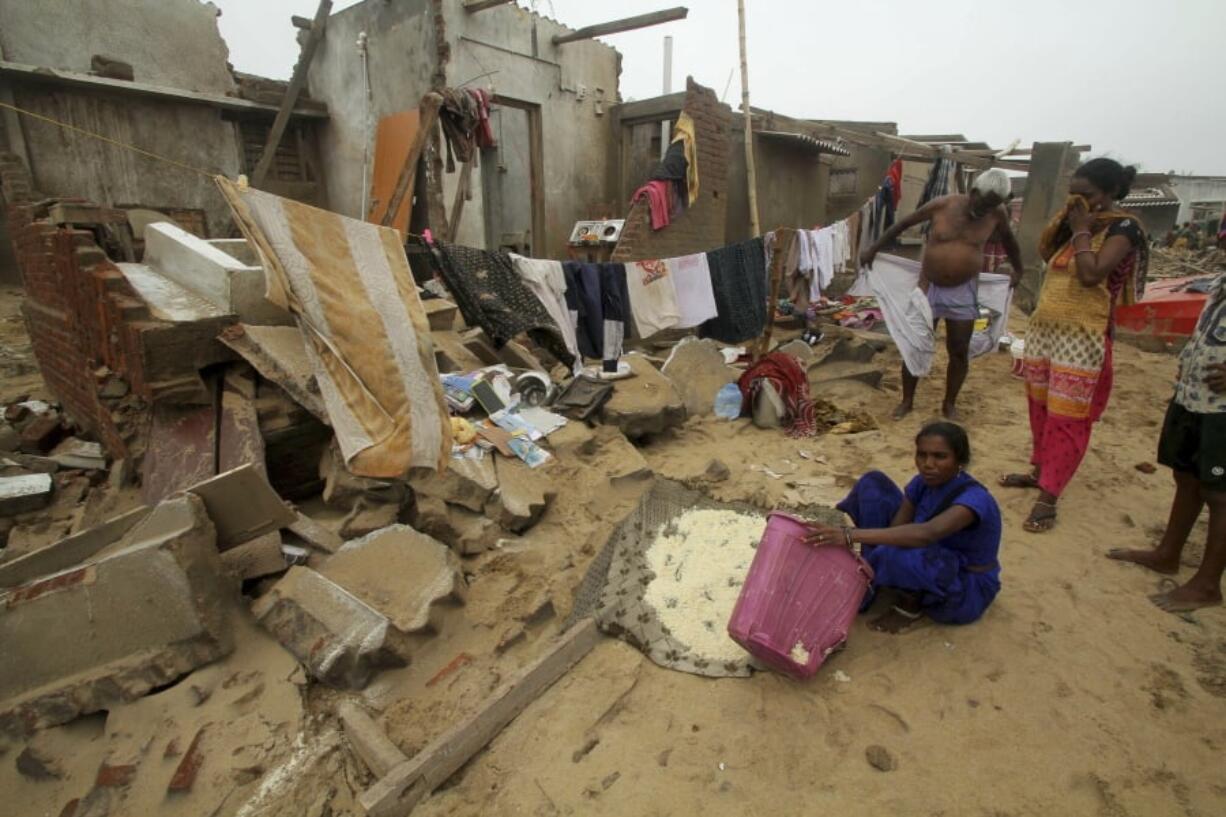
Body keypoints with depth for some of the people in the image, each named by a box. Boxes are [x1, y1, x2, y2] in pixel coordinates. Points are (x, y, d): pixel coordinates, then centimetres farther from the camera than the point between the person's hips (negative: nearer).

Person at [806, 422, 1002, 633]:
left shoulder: (974, 498, -31)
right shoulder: (923, 483, -9)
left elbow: (926, 534, -49)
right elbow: (893, 529, -14)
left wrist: (851, 535, -57)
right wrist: (866, 559, -33)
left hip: (967, 593, -7)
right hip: (936, 568, 7)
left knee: (896, 553, -41)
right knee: (873, 483, -9)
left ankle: (911, 606, -6)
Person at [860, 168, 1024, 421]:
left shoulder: (997, 213, -5)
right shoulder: (943, 205, -12)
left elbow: (1008, 239, 14)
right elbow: (904, 223, -1)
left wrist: (1018, 270, 23)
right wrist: (873, 249, 0)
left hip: (964, 291, 2)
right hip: (930, 288, -1)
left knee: (959, 351, 4)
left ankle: (949, 404, 21)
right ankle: (907, 401, 18)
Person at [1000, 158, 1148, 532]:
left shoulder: (1123, 227, -9)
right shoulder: (1079, 224, 13)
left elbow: (1091, 275, -21)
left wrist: (1081, 229, -11)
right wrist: (1065, 217, 4)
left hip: (1081, 337, -7)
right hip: (1044, 329, 7)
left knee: (1067, 418, -4)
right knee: (1041, 408, 15)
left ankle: (1048, 497, -1)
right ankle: (1040, 470, 30)